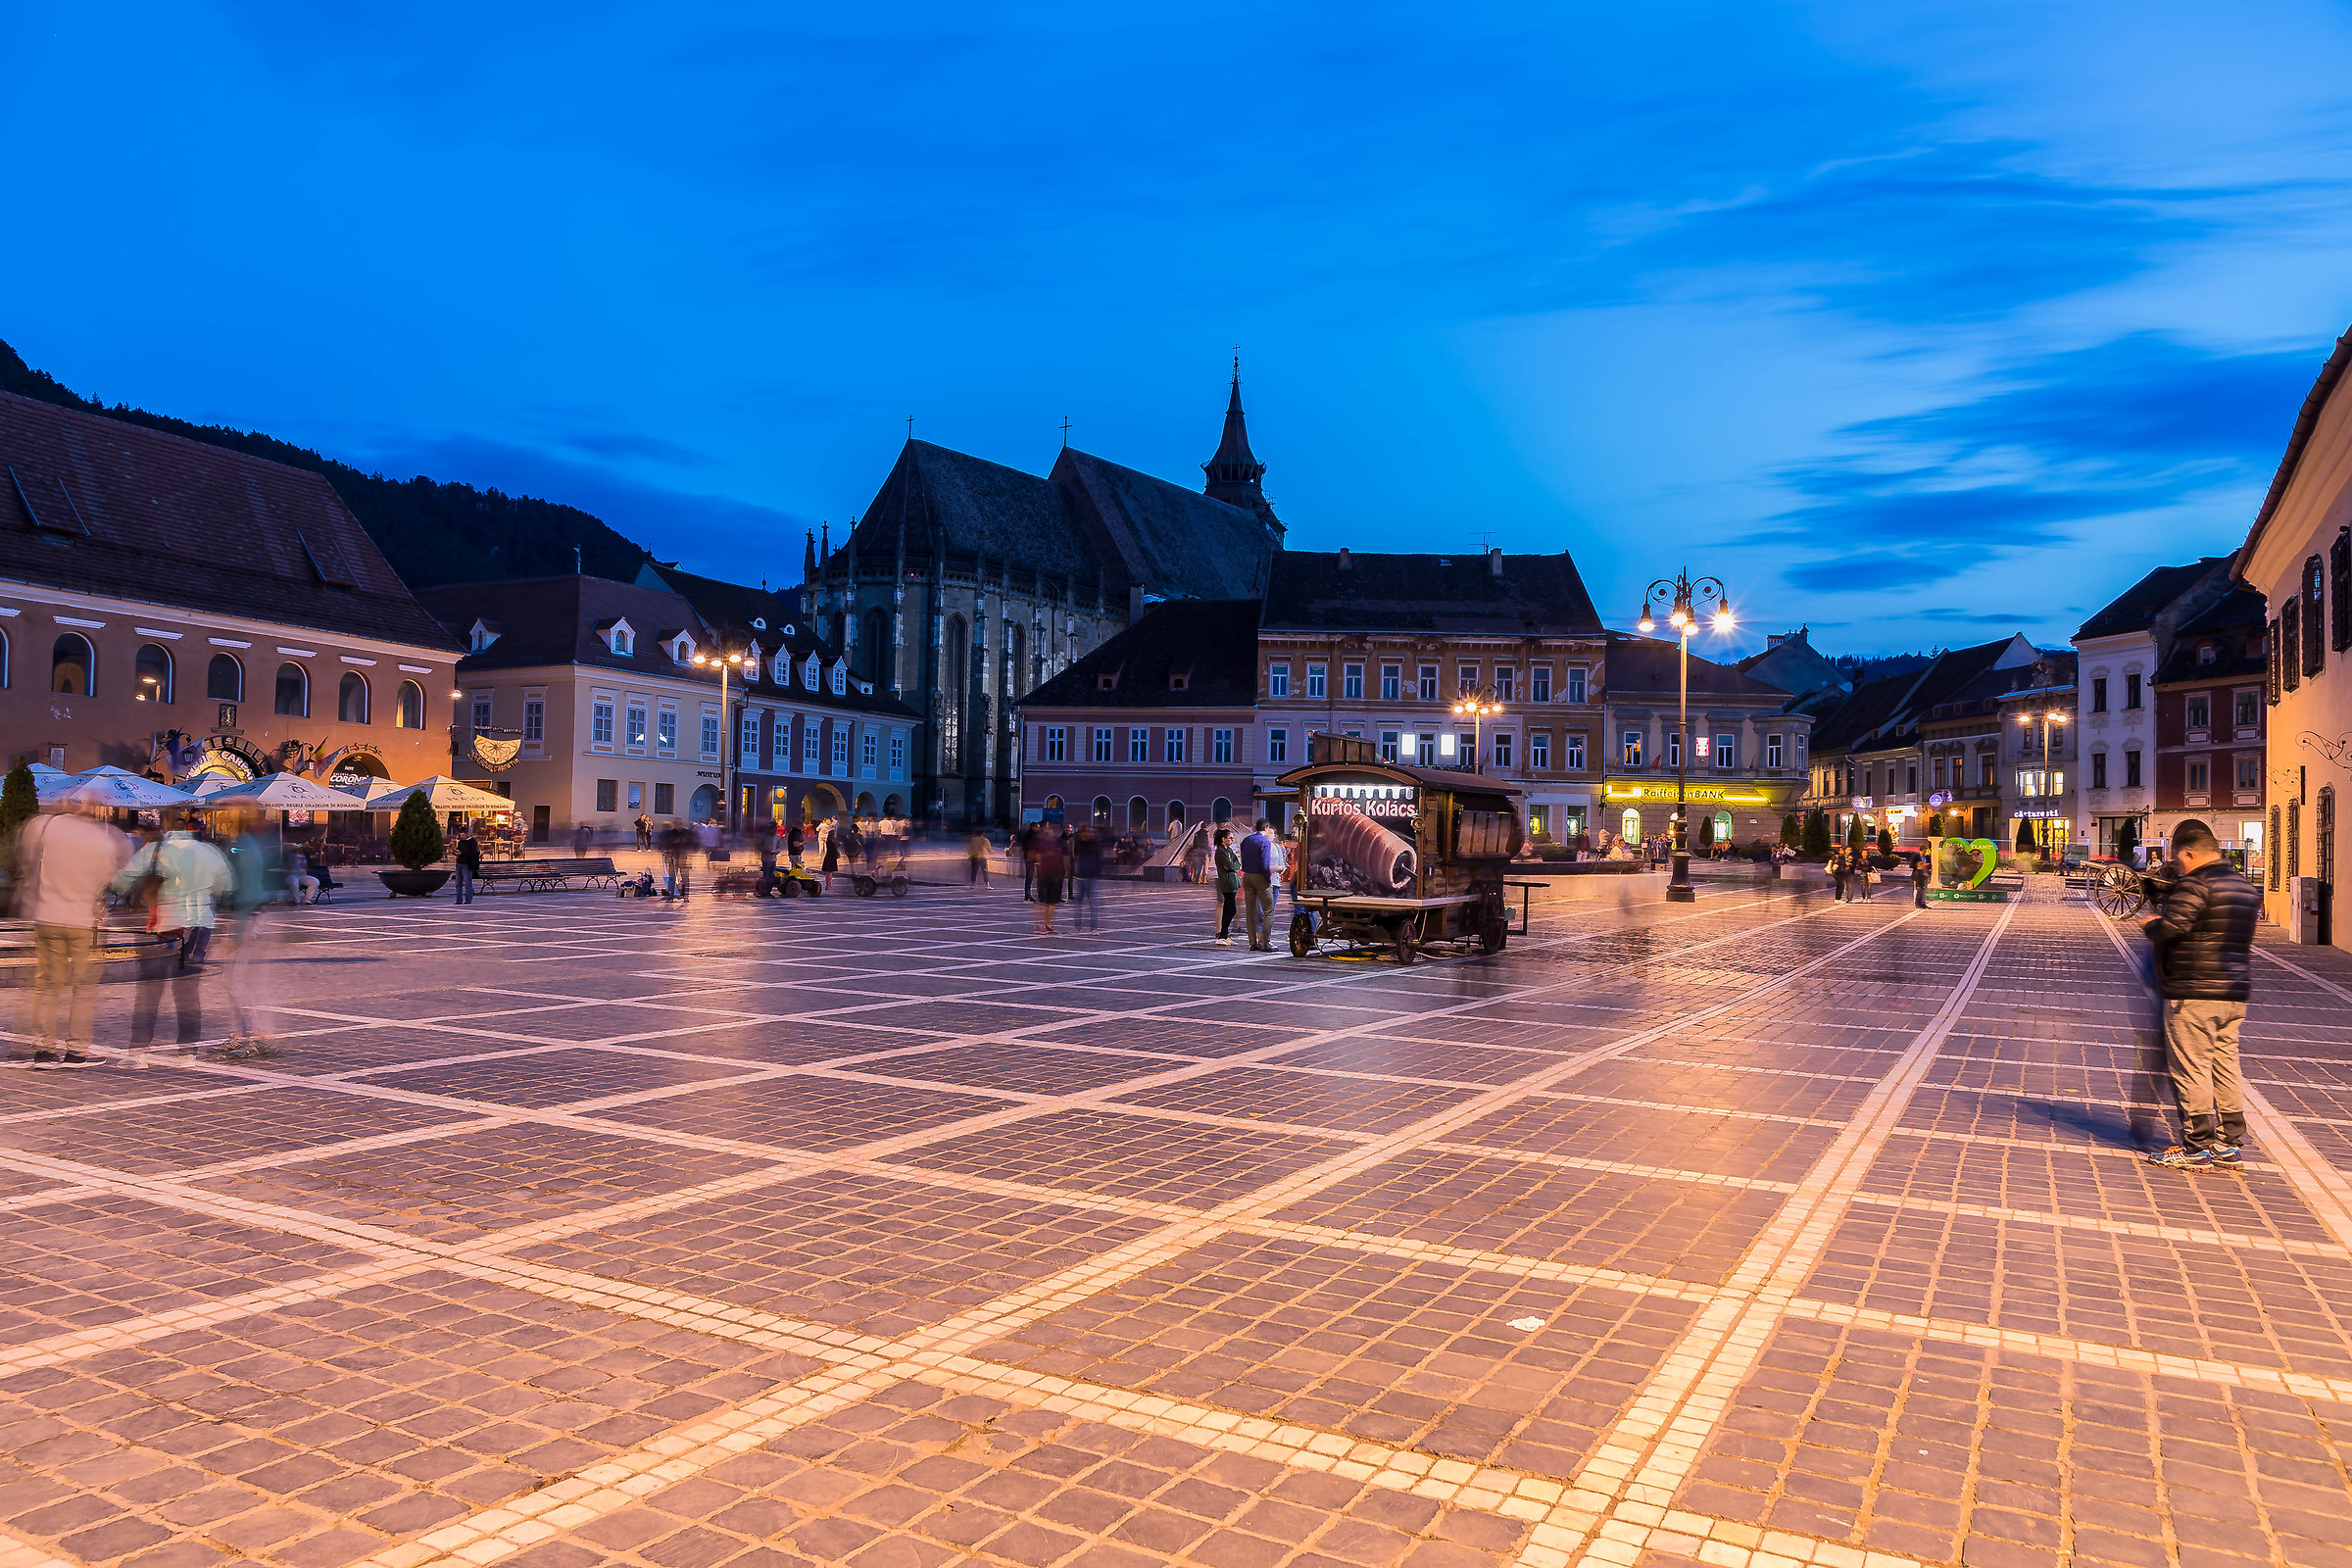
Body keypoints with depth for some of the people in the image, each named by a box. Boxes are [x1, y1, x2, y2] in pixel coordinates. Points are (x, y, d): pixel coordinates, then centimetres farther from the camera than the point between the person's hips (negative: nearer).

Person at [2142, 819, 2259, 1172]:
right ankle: (2229, 1145, 17)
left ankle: (2197, 1148, 1)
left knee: (2192, 1070, -2)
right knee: (2226, 1067, 13)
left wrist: (2150, 924, -2)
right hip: (2234, 994, 9)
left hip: (2193, 993, -8)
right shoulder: (2245, 887, 14)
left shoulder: (2195, 885, -14)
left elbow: (2168, 929, -24)